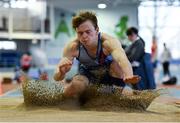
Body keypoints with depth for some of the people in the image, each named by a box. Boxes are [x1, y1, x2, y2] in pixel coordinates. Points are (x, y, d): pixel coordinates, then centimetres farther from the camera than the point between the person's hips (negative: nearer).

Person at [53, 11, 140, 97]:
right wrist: (61, 72, -57)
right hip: (88, 75, 3)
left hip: (109, 74, -2)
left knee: (116, 64, -32)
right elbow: (57, 78, -31)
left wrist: (129, 76, -79)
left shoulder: (109, 42, -35)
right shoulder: (72, 47, -28)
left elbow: (122, 59, -56)